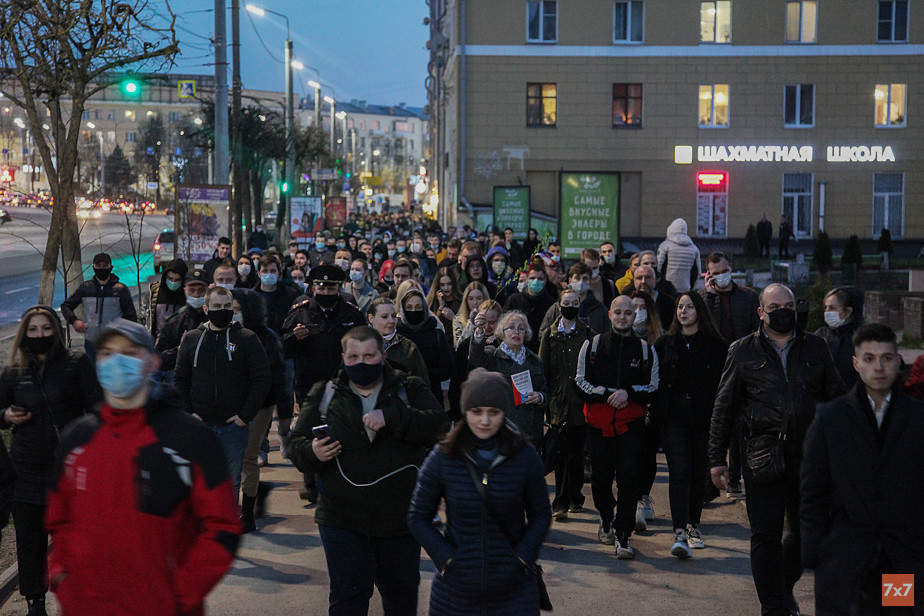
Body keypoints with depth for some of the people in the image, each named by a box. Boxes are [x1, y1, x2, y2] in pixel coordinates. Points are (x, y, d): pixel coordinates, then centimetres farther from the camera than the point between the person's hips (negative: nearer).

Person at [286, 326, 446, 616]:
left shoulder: (410, 390, 2)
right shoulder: (324, 394, 6)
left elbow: (440, 424, -15)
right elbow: (295, 443, 7)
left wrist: (391, 417, -27)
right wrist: (312, 453, -16)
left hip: (400, 522, 1)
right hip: (343, 522, 0)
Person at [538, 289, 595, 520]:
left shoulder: (589, 335, 6)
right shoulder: (549, 335, 7)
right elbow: (543, 369, 7)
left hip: (582, 401, 1)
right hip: (559, 402, -1)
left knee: (577, 451, 8)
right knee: (563, 452, -6)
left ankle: (574, 498, 21)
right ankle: (562, 502, -4)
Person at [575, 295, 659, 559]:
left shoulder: (646, 350, 8)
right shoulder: (592, 345, 7)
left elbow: (653, 387, 8)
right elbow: (580, 382, 5)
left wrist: (628, 393, -10)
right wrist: (608, 394, -9)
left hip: (631, 422, -1)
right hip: (598, 421, 1)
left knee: (629, 479, -8)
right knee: (600, 478, 7)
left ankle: (623, 536, -1)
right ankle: (606, 518, 35)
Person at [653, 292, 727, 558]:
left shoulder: (716, 345, 1)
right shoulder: (665, 344, 7)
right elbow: (655, 381, 9)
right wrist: (657, 413, 0)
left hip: (705, 417, 0)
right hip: (674, 417, 0)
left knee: (699, 473, 10)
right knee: (679, 473, -10)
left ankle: (693, 526, 28)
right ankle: (679, 533, -15)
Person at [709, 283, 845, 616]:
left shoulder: (816, 348, 9)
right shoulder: (742, 351, 4)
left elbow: (837, 397, 14)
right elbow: (723, 408, 6)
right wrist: (716, 459, 2)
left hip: (809, 455, 2)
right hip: (763, 459, -2)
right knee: (766, 535, 1)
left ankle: (784, 583, 36)